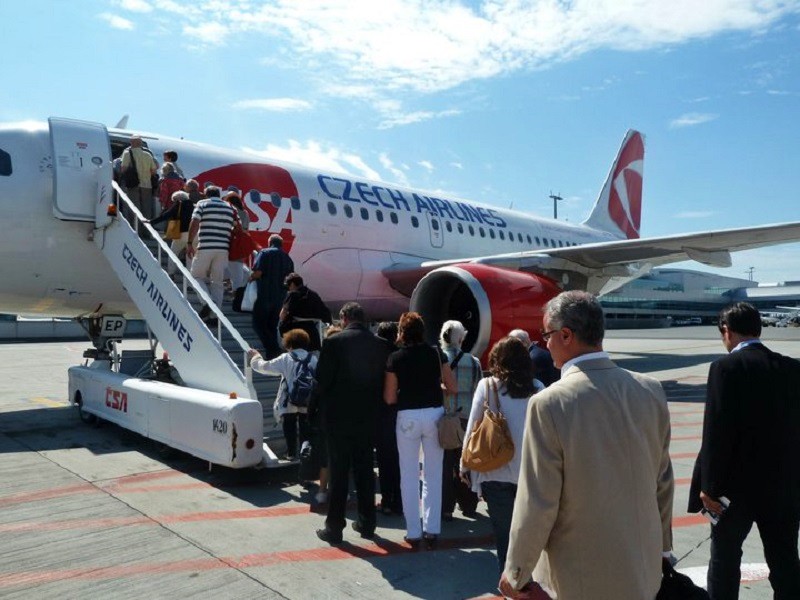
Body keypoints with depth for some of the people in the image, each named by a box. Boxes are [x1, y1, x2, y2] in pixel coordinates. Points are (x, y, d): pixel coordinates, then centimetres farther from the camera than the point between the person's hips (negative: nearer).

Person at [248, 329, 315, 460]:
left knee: (289, 427, 14)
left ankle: (291, 453, 21)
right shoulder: (313, 358, -1)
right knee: (305, 428, 10)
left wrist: (255, 357, 20)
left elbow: (264, 366, 2)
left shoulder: (286, 358, -7)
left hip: (290, 402, -1)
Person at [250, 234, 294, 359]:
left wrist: (251, 277, 5)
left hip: (265, 296, -5)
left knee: (258, 324, 0)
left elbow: (258, 272, -14)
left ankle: (274, 350, -14)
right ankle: (272, 355, 12)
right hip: (280, 297, 6)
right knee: (272, 326, 13)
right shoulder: (287, 258, 13)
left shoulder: (265, 253, -2)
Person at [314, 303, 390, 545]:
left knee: (338, 472, 5)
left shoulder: (333, 342, -12)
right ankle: (366, 523, 23)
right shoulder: (380, 344, -1)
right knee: (364, 470, 14)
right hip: (367, 416, 4)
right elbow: (384, 380, 2)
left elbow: (322, 378, -9)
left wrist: (325, 404, 8)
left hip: (338, 415, -3)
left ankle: (334, 527, 11)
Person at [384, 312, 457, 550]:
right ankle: (432, 530, 15)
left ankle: (413, 532, 14)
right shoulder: (436, 353, 0)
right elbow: (453, 388, 1)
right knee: (433, 475, 11)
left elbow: (389, 398, -4)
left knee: (409, 477, 9)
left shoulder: (395, 358, -4)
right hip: (435, 414, 2)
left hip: (408, 417, -1)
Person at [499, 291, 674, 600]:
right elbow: (663, 481, 4)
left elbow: (536, 503, -19)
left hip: (585, 575, -5)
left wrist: (515, 573, -5)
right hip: (645, 569, 5)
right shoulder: (651, 390, -7)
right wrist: (660, 545, 18)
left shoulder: (550, 403, -24)